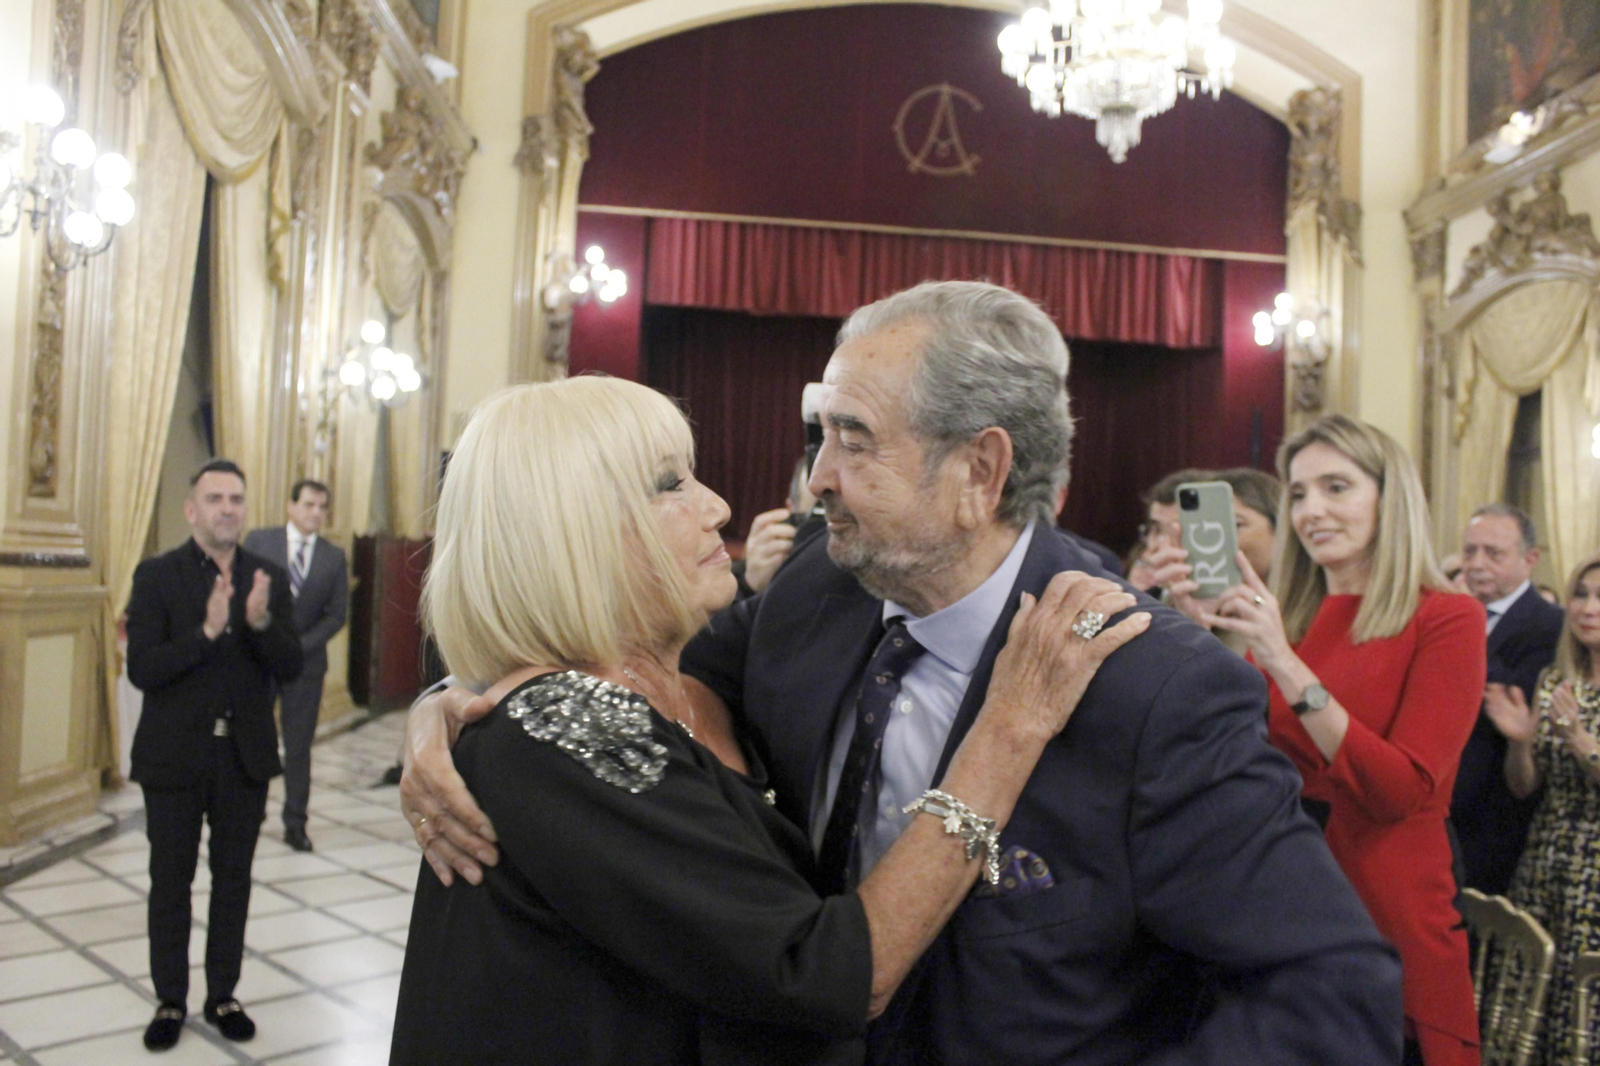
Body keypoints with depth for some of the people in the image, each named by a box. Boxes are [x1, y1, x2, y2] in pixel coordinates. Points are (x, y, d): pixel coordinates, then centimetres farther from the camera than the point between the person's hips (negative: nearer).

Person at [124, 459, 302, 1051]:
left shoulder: (269, 578, 0)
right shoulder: (157, 575, -6)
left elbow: (291, 667, -5)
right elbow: (141, 668, -15)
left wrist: (262, 622, -24)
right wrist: (207, 630, -29)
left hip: (245, 757, 2)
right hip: (175, 757, -2)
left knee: (233, 881, 13)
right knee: (170, 882, 11)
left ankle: (222, 995, 28)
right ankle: (171, 1001, 27)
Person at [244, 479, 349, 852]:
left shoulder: (334, 557, 3)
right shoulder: (259, 540, 1)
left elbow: (336, 615, 2)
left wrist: (298, 646, -9)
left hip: (306, 661, 1)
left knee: (299, 747, 6)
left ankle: (295, 824, 17)